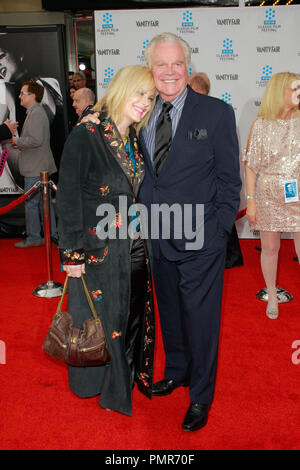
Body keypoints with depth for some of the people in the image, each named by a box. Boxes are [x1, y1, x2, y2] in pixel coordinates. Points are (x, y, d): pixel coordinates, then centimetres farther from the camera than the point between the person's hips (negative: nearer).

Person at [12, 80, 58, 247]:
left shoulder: (36, 113, -15)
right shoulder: (37, 111, 18)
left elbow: (36, 140, -25)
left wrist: (18, 141, -10)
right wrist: (20, 144, 12)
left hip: (36, 168, -10)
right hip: (41, 166, 10)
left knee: (31, 202, -2)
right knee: (45, 201, 14)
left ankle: (33, 237, 7)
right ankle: (52, 233, 22)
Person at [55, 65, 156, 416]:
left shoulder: (136, 140, 6)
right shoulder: (85, 136, -15)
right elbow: (68, 199, -16)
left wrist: (146, 236, 9)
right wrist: (72, 254, -16)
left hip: (135, 250, 7)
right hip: (98, 251, -6)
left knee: (133, 316, 18)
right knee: (98, 318, 11)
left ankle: (130, 375, 41)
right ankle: (95, 383, 35)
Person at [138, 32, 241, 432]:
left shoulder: (217, 113, -6)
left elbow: (229, 178, -5)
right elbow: (145, 175, 10)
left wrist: (218, 230, -10)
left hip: (201, 241, -4)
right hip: (159, 237, 5)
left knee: (200, 318, 6)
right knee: (169, 311, 20)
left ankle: (201, 397, 28)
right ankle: (176, 372, 44)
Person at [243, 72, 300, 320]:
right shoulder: (261, 125, -2)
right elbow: (251, 165, -1)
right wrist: (250, 200, -5)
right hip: (269, 196, 0)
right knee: (269, 247, 11)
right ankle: (272, 295, 31)